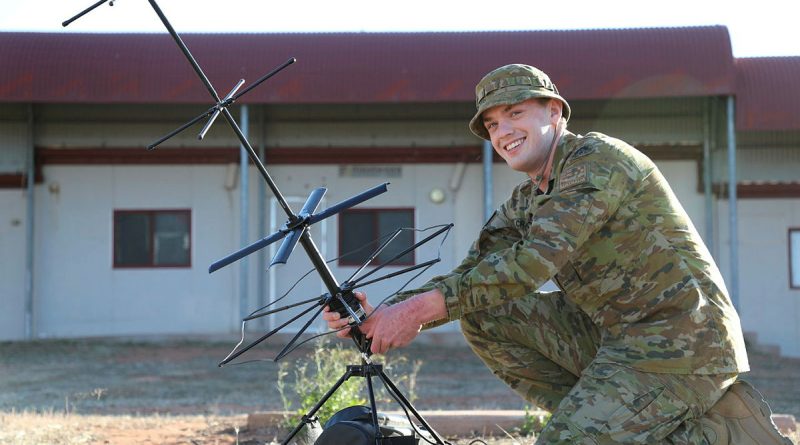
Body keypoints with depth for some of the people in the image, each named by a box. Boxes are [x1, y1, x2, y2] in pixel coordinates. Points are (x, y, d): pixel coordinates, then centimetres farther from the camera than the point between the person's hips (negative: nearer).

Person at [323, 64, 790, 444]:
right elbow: (469, 276, 6)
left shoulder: (597, 158, -13)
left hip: (681, 343, -9)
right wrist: (383, 315, -11)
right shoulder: (525, 203, 14)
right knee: (483, 313, 4)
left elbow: (537, 260, -25)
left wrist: (421, 309, -27)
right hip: (616, 337, 9)